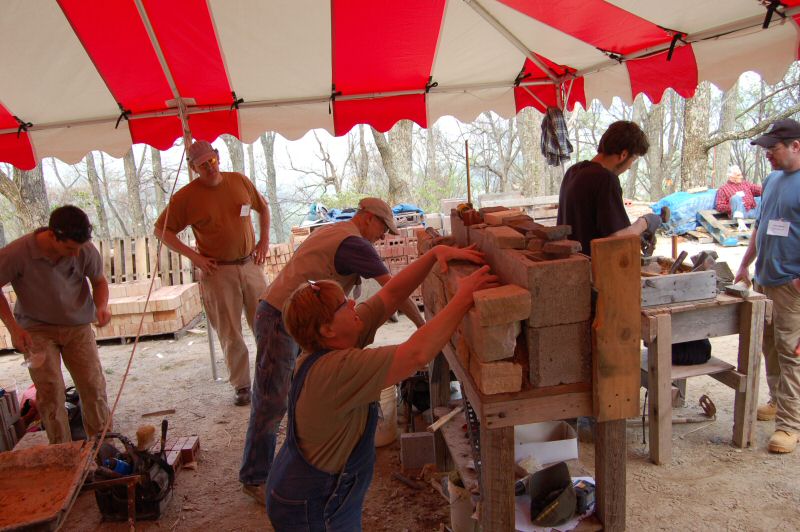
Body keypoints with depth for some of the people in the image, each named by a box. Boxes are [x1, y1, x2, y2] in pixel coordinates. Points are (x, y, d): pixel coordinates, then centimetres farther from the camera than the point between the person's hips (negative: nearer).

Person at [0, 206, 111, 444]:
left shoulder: (86, 251, -16)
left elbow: (99, 281, 3)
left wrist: (101, 306, -17)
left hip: (78, 326, 2)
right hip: (36, 329, -1)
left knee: (93, 385, -1)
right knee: (50, 390, -8)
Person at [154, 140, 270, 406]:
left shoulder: (240, 181, 3)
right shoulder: (186, 196, -6)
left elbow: (263, 208, 19)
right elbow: (161, 230, -1)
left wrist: (264, 240, 7)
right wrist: (193, 256, -9)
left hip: (250, 265, 3)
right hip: (217, 272, -3)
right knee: (230, 334, 4)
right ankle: (242, 385, 18)